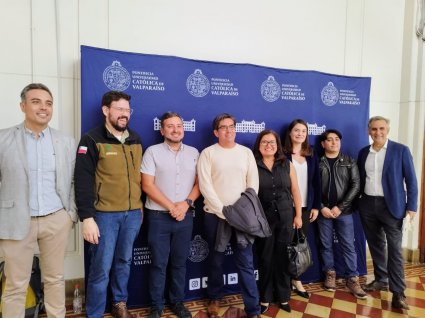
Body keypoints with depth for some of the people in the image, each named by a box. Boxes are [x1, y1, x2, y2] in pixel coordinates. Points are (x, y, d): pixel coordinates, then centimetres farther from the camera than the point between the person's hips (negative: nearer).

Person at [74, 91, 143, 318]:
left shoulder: (135, 140, 9)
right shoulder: (92, 140, -8)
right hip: (105, 214, -5)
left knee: (124, 262, 18)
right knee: (101, 268, 4)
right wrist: (87, 217, -16)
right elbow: (83, 181, -12)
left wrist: (140, 207, 13)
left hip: (133, 213, 5)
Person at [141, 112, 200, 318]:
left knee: (180, 262, 13)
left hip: (185, 216, 3)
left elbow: (199, 183, 6)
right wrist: (171, 207, -12)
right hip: (159, 216, -3)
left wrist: (187, 203, -10)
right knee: (159, 263, 7)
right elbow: (147, 185, -9)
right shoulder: (153, 152, -3)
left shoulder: (193, 153, 7)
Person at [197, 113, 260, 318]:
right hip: (215, 215, -1)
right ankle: (214, 299, 32)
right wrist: (223, 211, -14)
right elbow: (205, 186, -10)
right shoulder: (208, 153, -3)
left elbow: (253, 183, 4)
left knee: (246, 262, 3)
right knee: (216, 261, 12)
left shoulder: (246, 152, 7)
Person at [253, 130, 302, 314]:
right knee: (265, 258, 7)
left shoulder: (287, 165, 5)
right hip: (263, 218, -2)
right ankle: (265, 298, 24)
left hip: (285, 217, 2)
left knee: (283, 257, 10)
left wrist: (298, 215, 4)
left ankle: (283, 297, 26)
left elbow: (295, 191, 7)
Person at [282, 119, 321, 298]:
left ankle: (296, 279, 23)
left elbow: (316, 182, 9)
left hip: (306, 206, 4)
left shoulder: (311, 155, 9)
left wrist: (316, 206, 5)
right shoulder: (283, 154, -5)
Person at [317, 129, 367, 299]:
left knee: (348, 245, 4)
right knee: (326, 245, 9)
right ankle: (330, 274, 24)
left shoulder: (349, 161, 4)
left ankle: (352, 279, 16)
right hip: (323, 211, 0)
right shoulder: (317, 162, 2)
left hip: (344, 211, 0)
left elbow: (355, 185, -3)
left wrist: (340, 207, -10)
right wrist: (321, 207, -10)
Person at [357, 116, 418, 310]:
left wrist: (411, 207, -9)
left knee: (394, 249, -2)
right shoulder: (363, 152, 8)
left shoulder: (401, 150, -4)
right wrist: (356, 202, 7)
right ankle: (381, 280, 29)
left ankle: (398, 292, 6)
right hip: (367, 205, 4)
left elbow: (411, 180, -4)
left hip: (391, 205, -4)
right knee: (376, 245, 14)